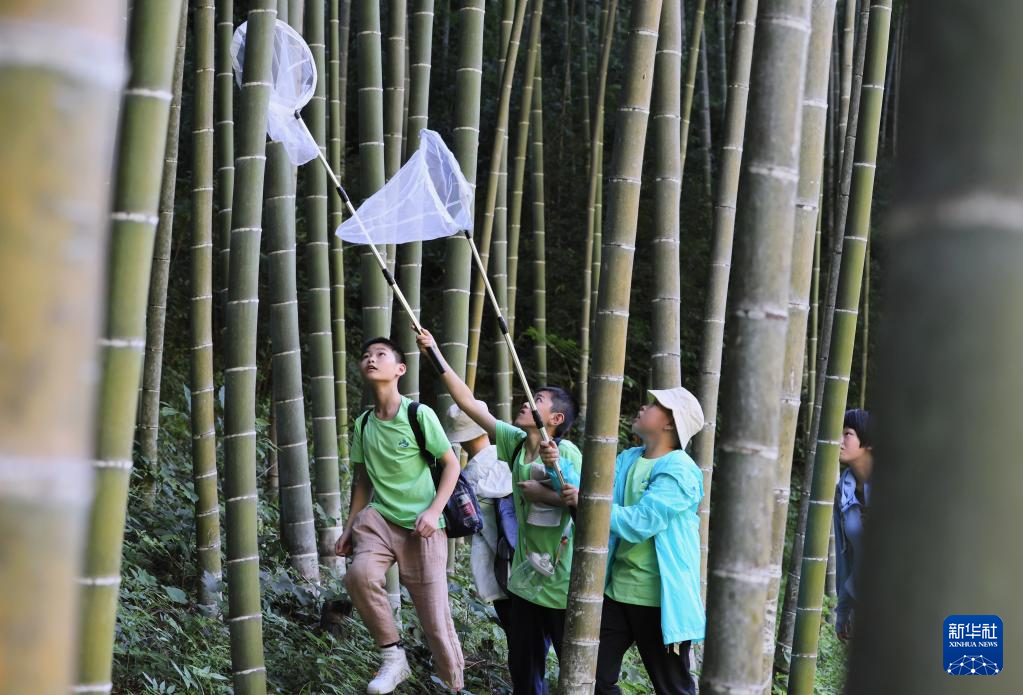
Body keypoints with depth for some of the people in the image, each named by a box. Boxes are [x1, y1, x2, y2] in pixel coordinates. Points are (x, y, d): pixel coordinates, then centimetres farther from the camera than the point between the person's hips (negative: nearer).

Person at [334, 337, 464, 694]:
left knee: (435, 620, -4)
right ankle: (393, 657, -12)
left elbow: (451, 464, -3)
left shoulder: (420, 415, -8)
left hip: (421, 526, -3)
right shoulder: (362, 424, 6)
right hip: (378, 518, 3)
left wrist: (434, 511, -14)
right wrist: (350, 527, 12)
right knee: (359, 574, -29)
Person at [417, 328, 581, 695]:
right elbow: (469, 403, 2)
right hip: (526, 578, 7)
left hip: (564, 582, -7)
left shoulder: (568, 454, -15)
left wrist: (545, 494, -20)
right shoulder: (514, 442, 2)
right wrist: (435, 356, -2)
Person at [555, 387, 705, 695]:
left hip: (660, 598, -7)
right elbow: (585, 497, 0)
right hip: (617, 589, 7)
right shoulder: (626, 460, 9)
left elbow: (638, 523, -24)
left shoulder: (679, 472, -15)